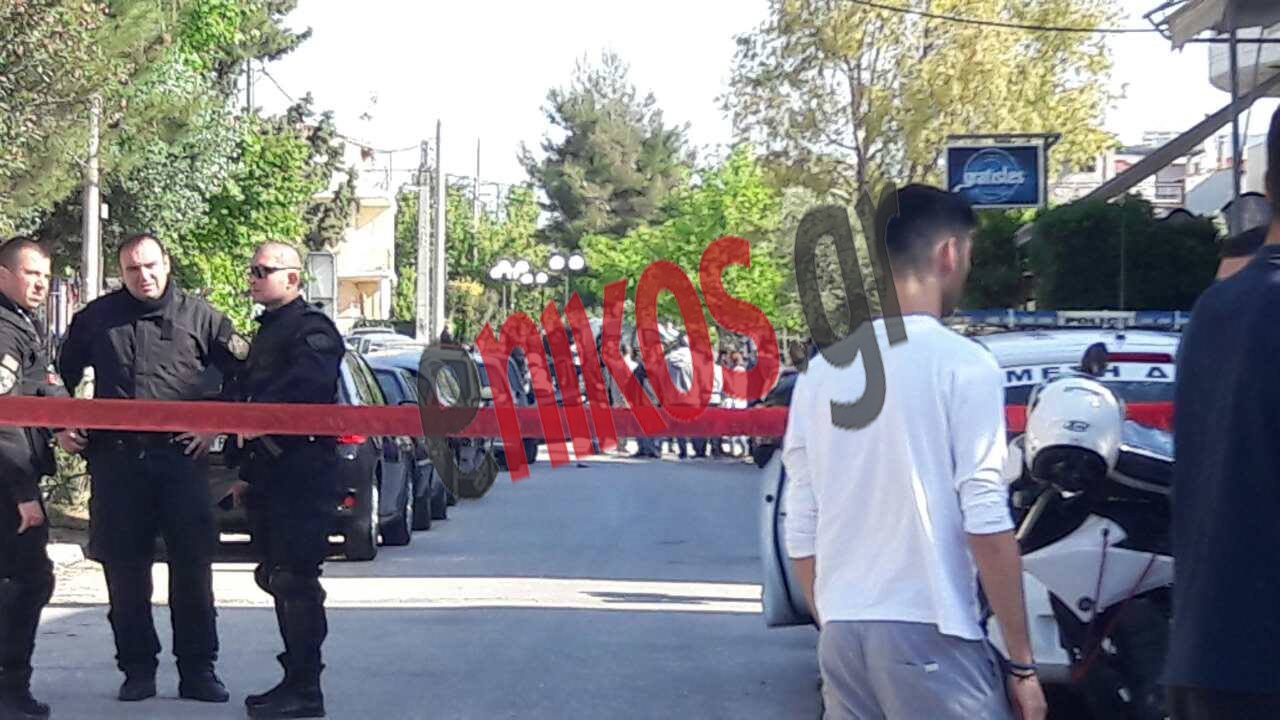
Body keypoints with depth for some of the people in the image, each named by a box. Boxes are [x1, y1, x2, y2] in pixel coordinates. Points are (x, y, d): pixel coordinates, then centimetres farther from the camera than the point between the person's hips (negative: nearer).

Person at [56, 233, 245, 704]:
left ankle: (197, 669, 8)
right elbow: (62, 375, 20)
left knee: (192, 565, -1)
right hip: (115, 458, 1)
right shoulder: (97, 317, 9)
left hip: (181, 456, -1)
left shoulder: (198, 316, 5)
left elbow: (243, 372, 10)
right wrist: (61, 426, 9)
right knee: (124, 568, 5)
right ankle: (137, 669, 15)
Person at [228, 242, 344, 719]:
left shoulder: (313, 329, -9)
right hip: (268, 475, 10)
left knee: (294, 581, -10)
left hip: (302, 476, -10)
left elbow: (305, 386, -28)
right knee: (276, 577, 12)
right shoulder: (267, 332, 22)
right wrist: (246, 472, 21)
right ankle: (295, 680, 19)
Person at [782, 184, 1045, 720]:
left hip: (842, 634, 6)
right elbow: (985, 522, -12)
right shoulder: (961, 364, -7)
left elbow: (801, 533, 11)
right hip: (928, 633, -6)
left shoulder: (821, 372, 10)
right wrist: (1022, 662, -7)